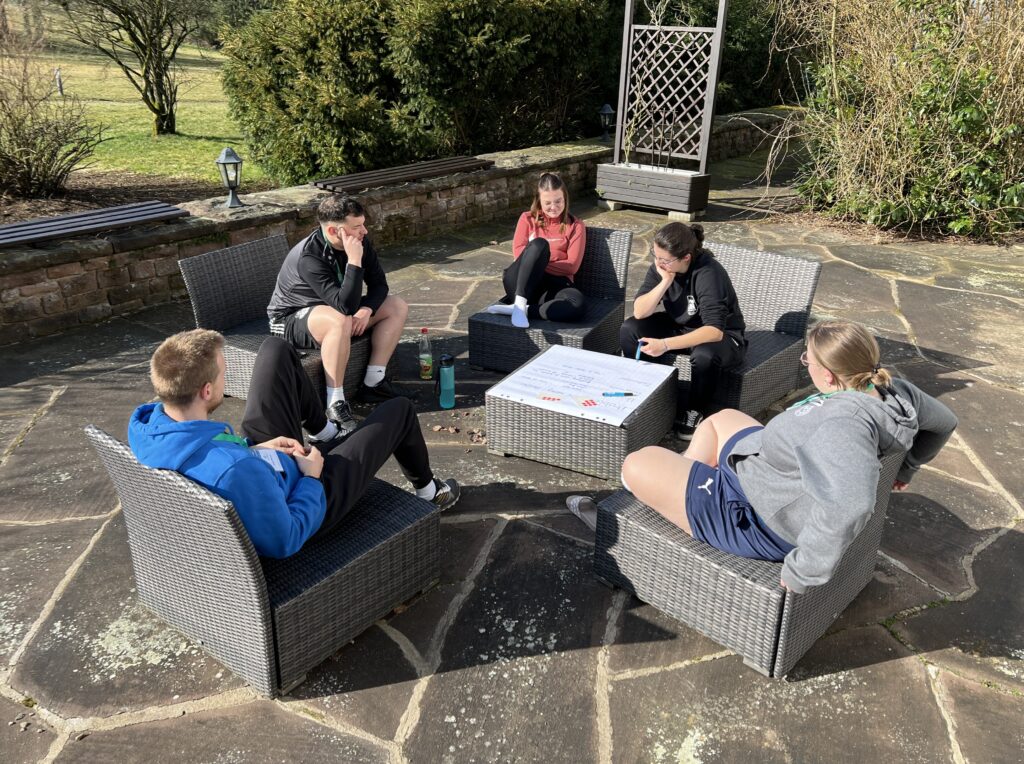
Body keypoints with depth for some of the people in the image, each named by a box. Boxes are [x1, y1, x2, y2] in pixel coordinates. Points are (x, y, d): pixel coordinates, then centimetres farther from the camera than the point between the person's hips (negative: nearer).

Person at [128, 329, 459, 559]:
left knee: (276, 348, 15)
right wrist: (311, 477, -18)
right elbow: (285, 542, -32)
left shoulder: (144, 426, -23)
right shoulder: (234, 470, -47)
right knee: (398, 410, 12)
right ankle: (428, 491, 42)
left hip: (265, 461, 7)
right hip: (307, 490, -6)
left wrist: (253, 448, -7)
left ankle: (325, 433, 38)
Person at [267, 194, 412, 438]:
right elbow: (345, 306, -39)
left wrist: (366, 310, -21)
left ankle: (373, 382, -2)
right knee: (340, 321, -40)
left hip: (335, 310, 8)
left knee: (397, 307, -2)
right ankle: (335, 404, -31)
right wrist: (354, 260, -43)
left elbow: (379, 284, -2)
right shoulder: (309, 256, -33)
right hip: (290, 319, -8)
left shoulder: (360, 242, -12)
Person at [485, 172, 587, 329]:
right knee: (539, 244, -32)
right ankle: (519, 303, -39)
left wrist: (537, 263, -8)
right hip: (519, 282, 0)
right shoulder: (528, 218, 16)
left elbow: (572, 266, 1)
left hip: (552, 285, 0)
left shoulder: (575, 225, 13)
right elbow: (518, 252, 5)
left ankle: (515, 308, -32)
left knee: (578, 304, -36)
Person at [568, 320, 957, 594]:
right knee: (721, 418, 31)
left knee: (636, 464, 2)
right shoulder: (892, 391, -11)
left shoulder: (841, 423, -39)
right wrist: (904, 468, 18)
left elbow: (848, 503, -54)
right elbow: (944, 422, 8)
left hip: (756, 522, -10)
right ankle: (679, 479, 46)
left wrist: (803, 571, -42)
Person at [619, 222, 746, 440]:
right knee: (629, 329, -15)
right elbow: (639, 312, -17)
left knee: (705, 354, -39)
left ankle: (696, 410, -9)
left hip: (723, 336, -5)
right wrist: (665, 282, -30)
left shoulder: (708, 273, -31)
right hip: (681, 326, 5)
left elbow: (714, 330, -39)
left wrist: (665, 344, -46)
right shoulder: (660, 267, -14)